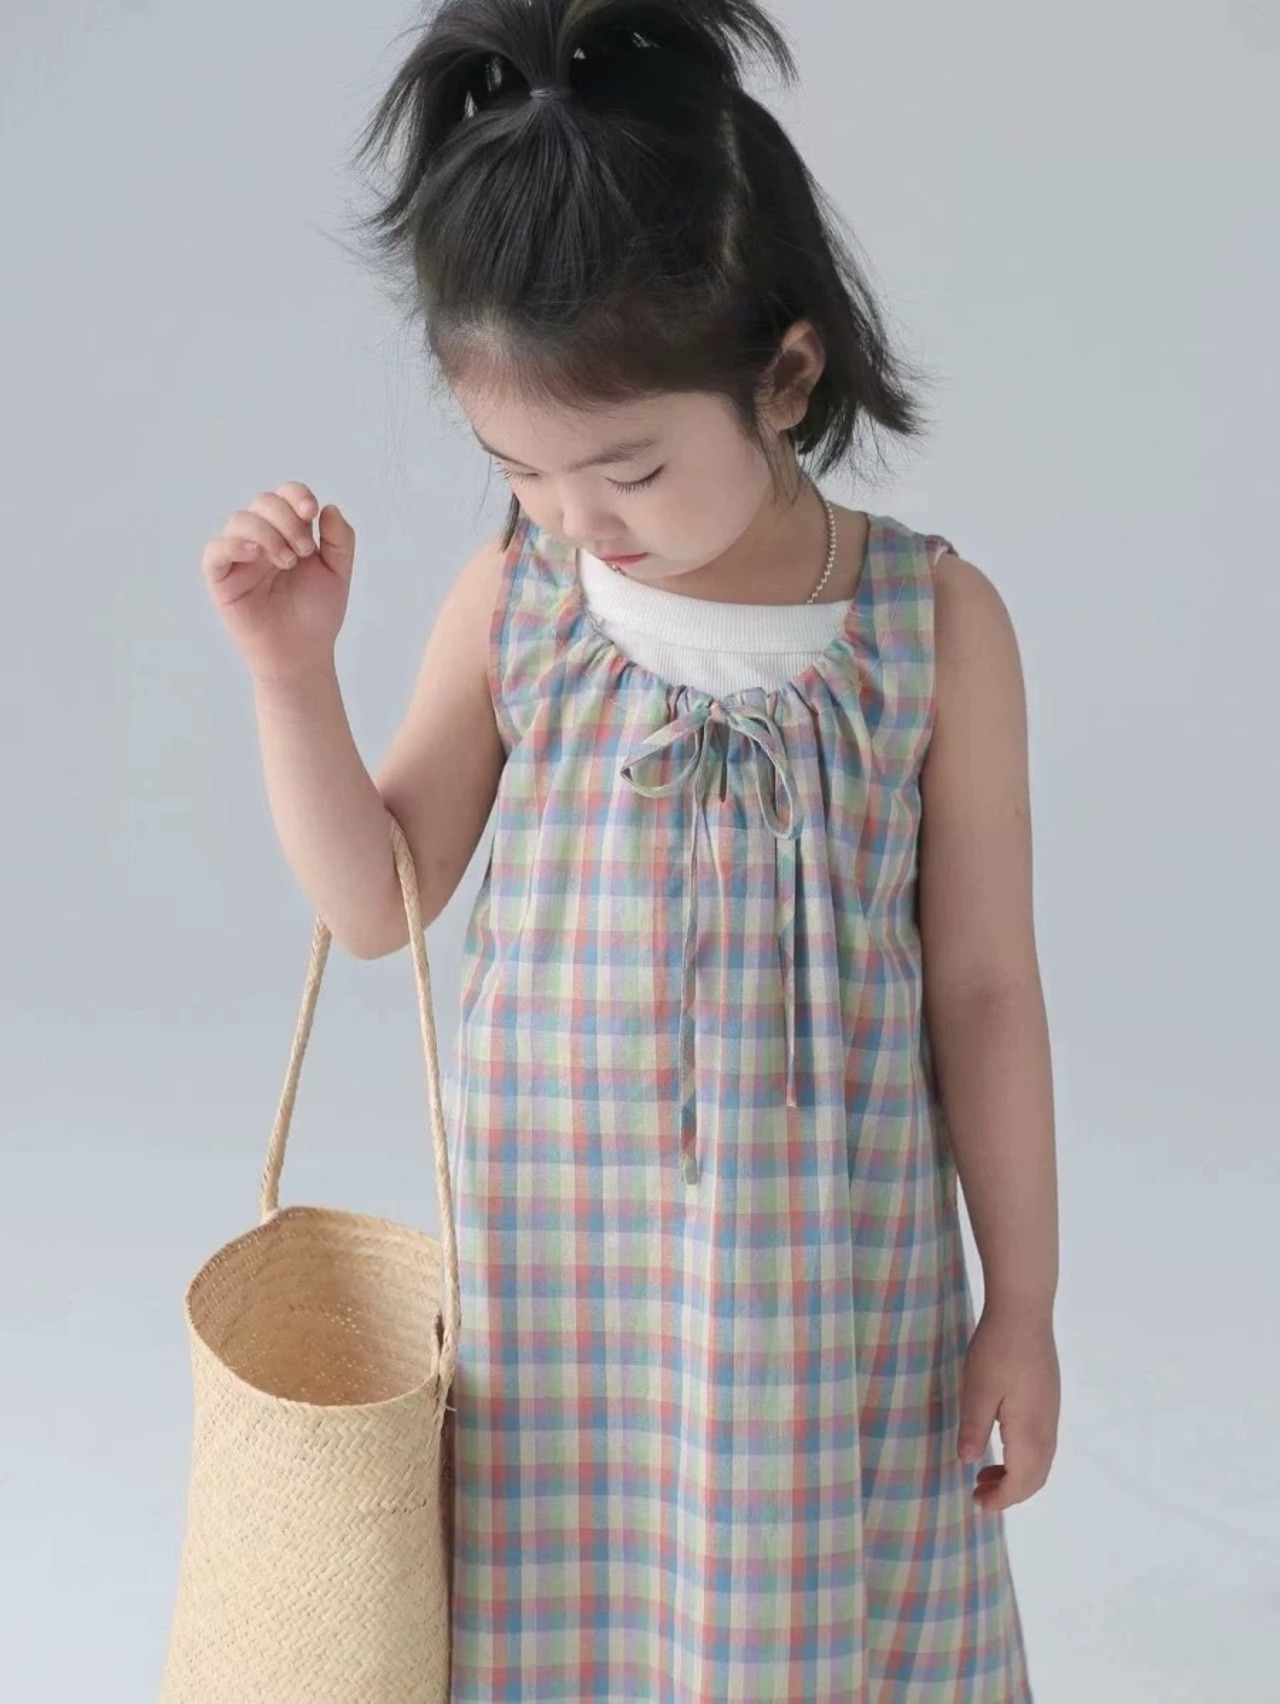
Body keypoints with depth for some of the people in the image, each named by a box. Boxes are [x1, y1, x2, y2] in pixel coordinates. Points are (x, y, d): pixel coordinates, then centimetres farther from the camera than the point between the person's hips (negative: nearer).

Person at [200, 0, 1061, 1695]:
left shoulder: (935, 623, -11)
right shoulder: (512, 603, -6)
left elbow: (982, 985, -5)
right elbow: (379, 899, 3)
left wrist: (1022, 1304, 0)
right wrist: (292, 666, -12)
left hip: (829, 1286, -1)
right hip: (561, 1270, 2)